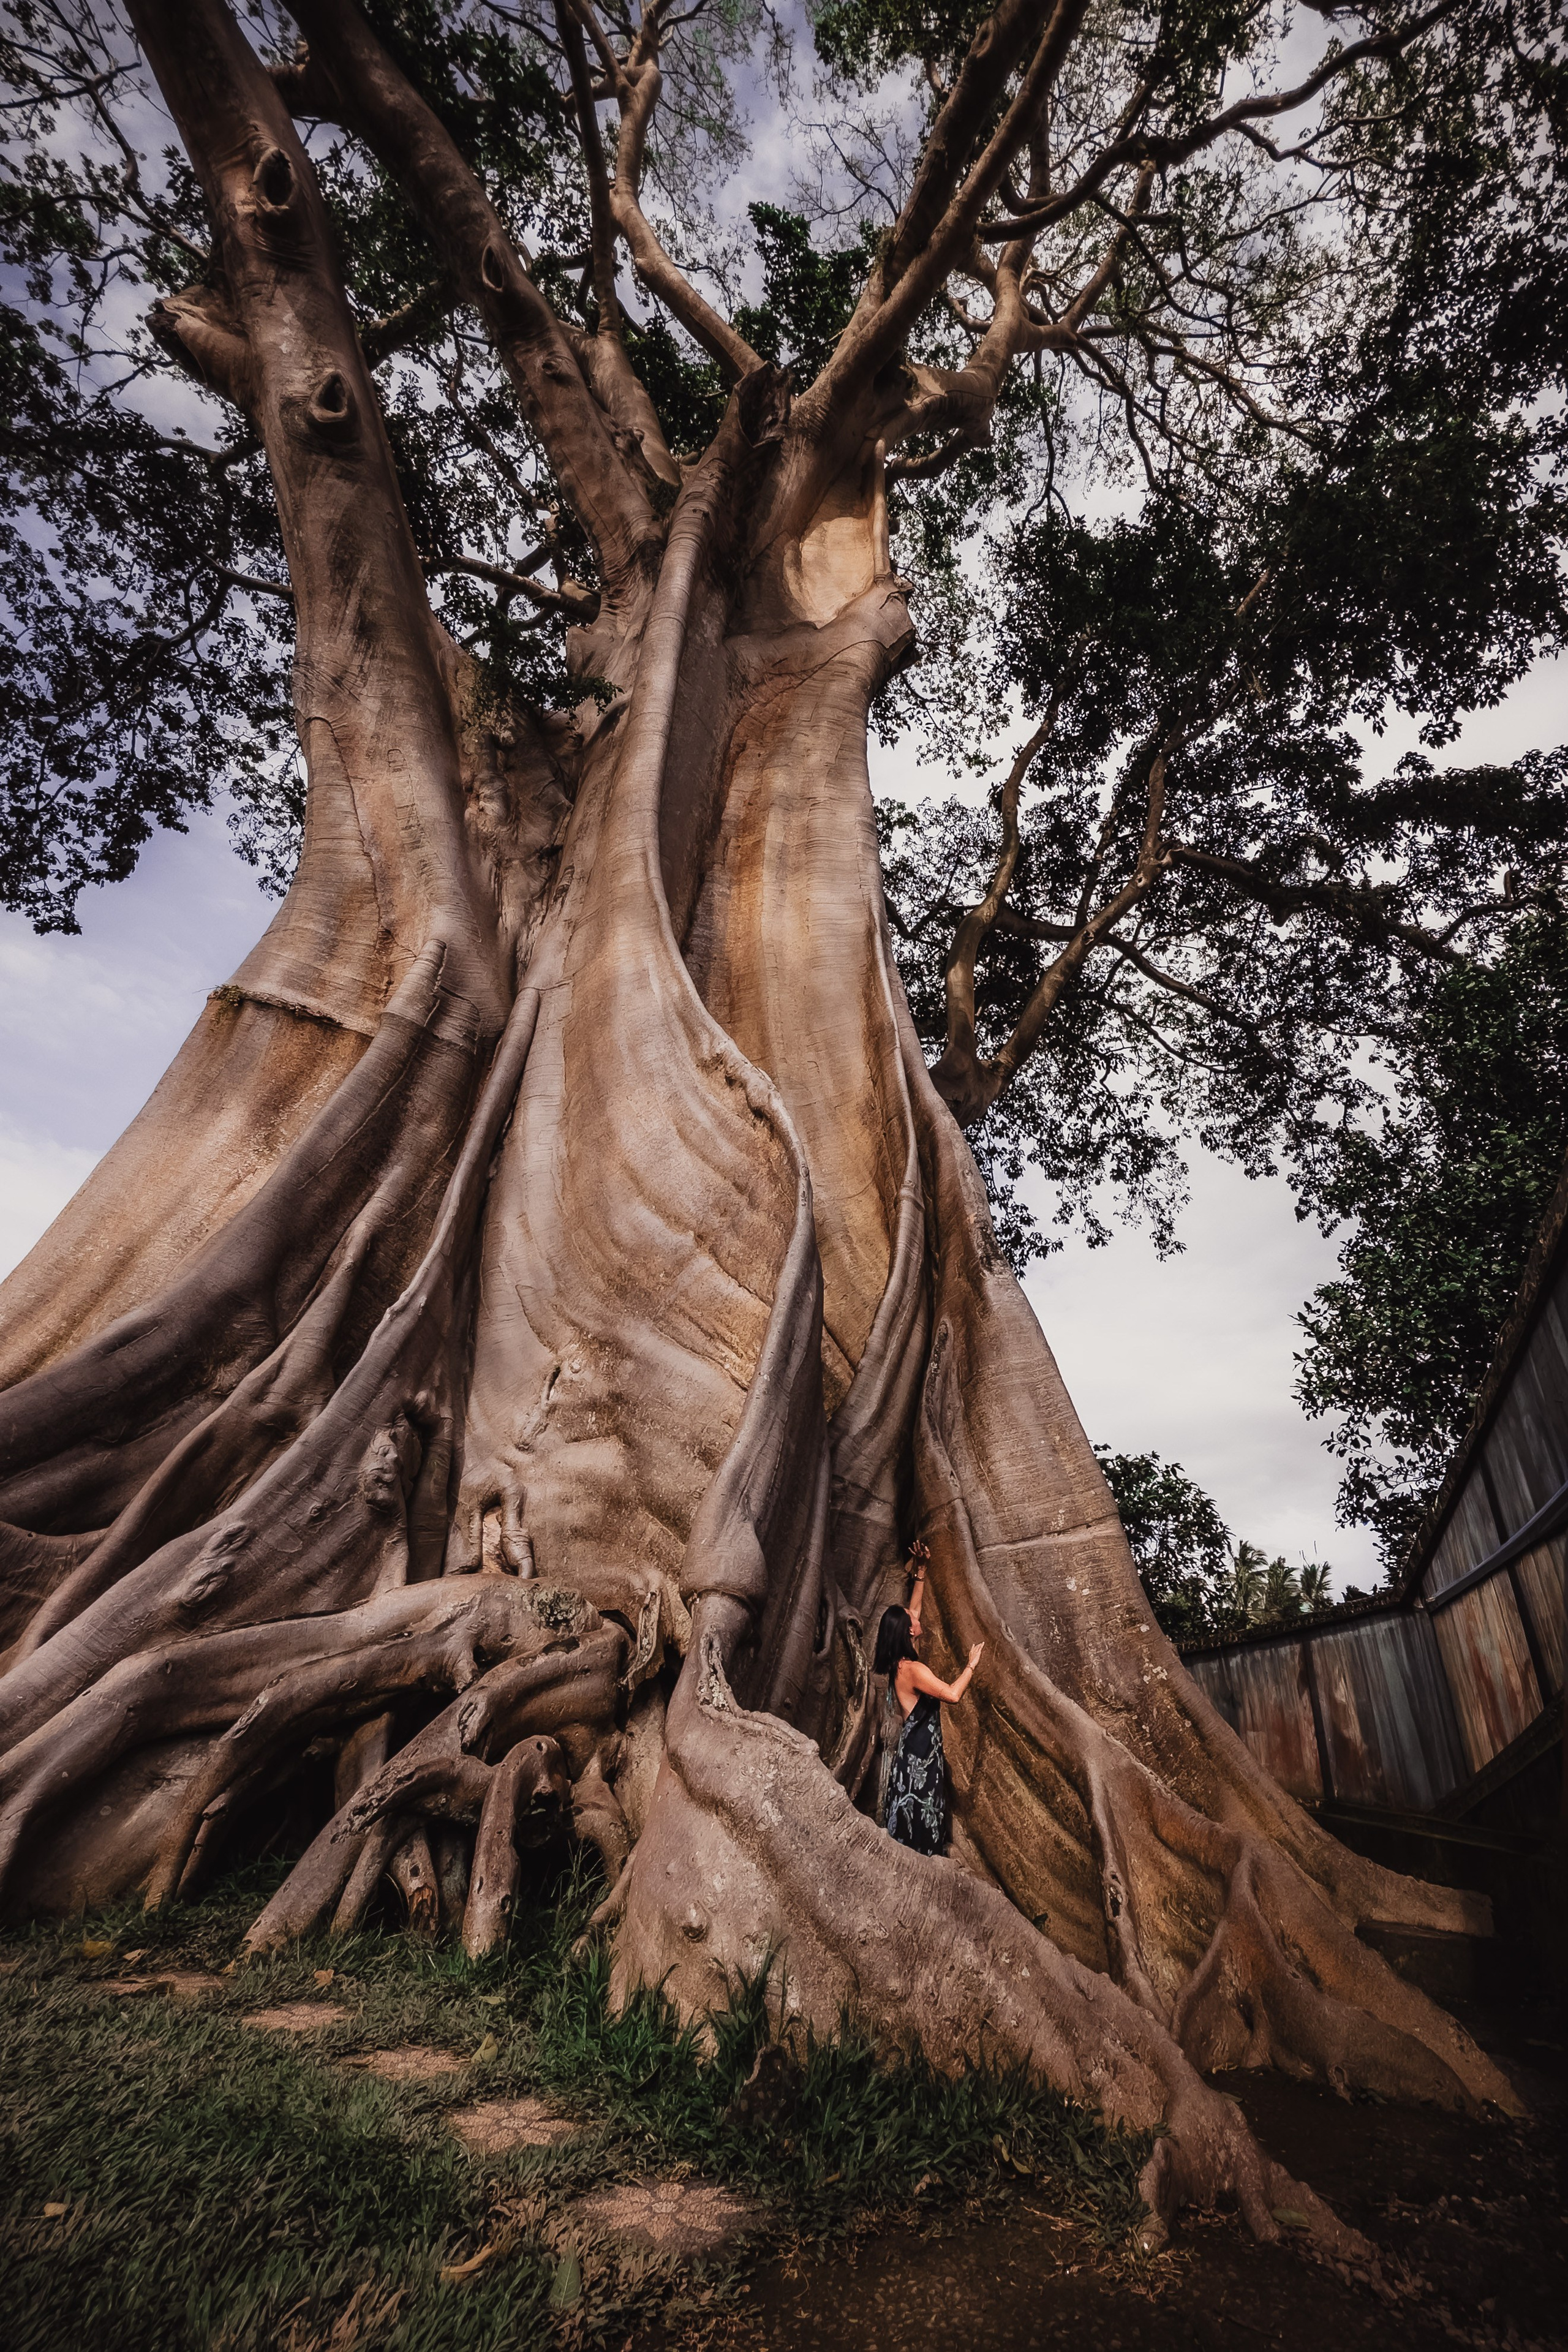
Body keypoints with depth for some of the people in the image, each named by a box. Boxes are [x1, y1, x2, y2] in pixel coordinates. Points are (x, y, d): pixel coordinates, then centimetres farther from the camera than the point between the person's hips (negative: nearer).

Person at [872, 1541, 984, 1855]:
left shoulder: (898, 1664, 6)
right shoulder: (913, 1670, -20)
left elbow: (912, 1610, 14)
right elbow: (953, 1695, -30)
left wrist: (921, 1572, 14)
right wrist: (971, 1665, -14)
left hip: (910, 1751, 9)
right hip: (919, 1759, -9)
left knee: (909, 1824, 13)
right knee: (921, 1829, -4)